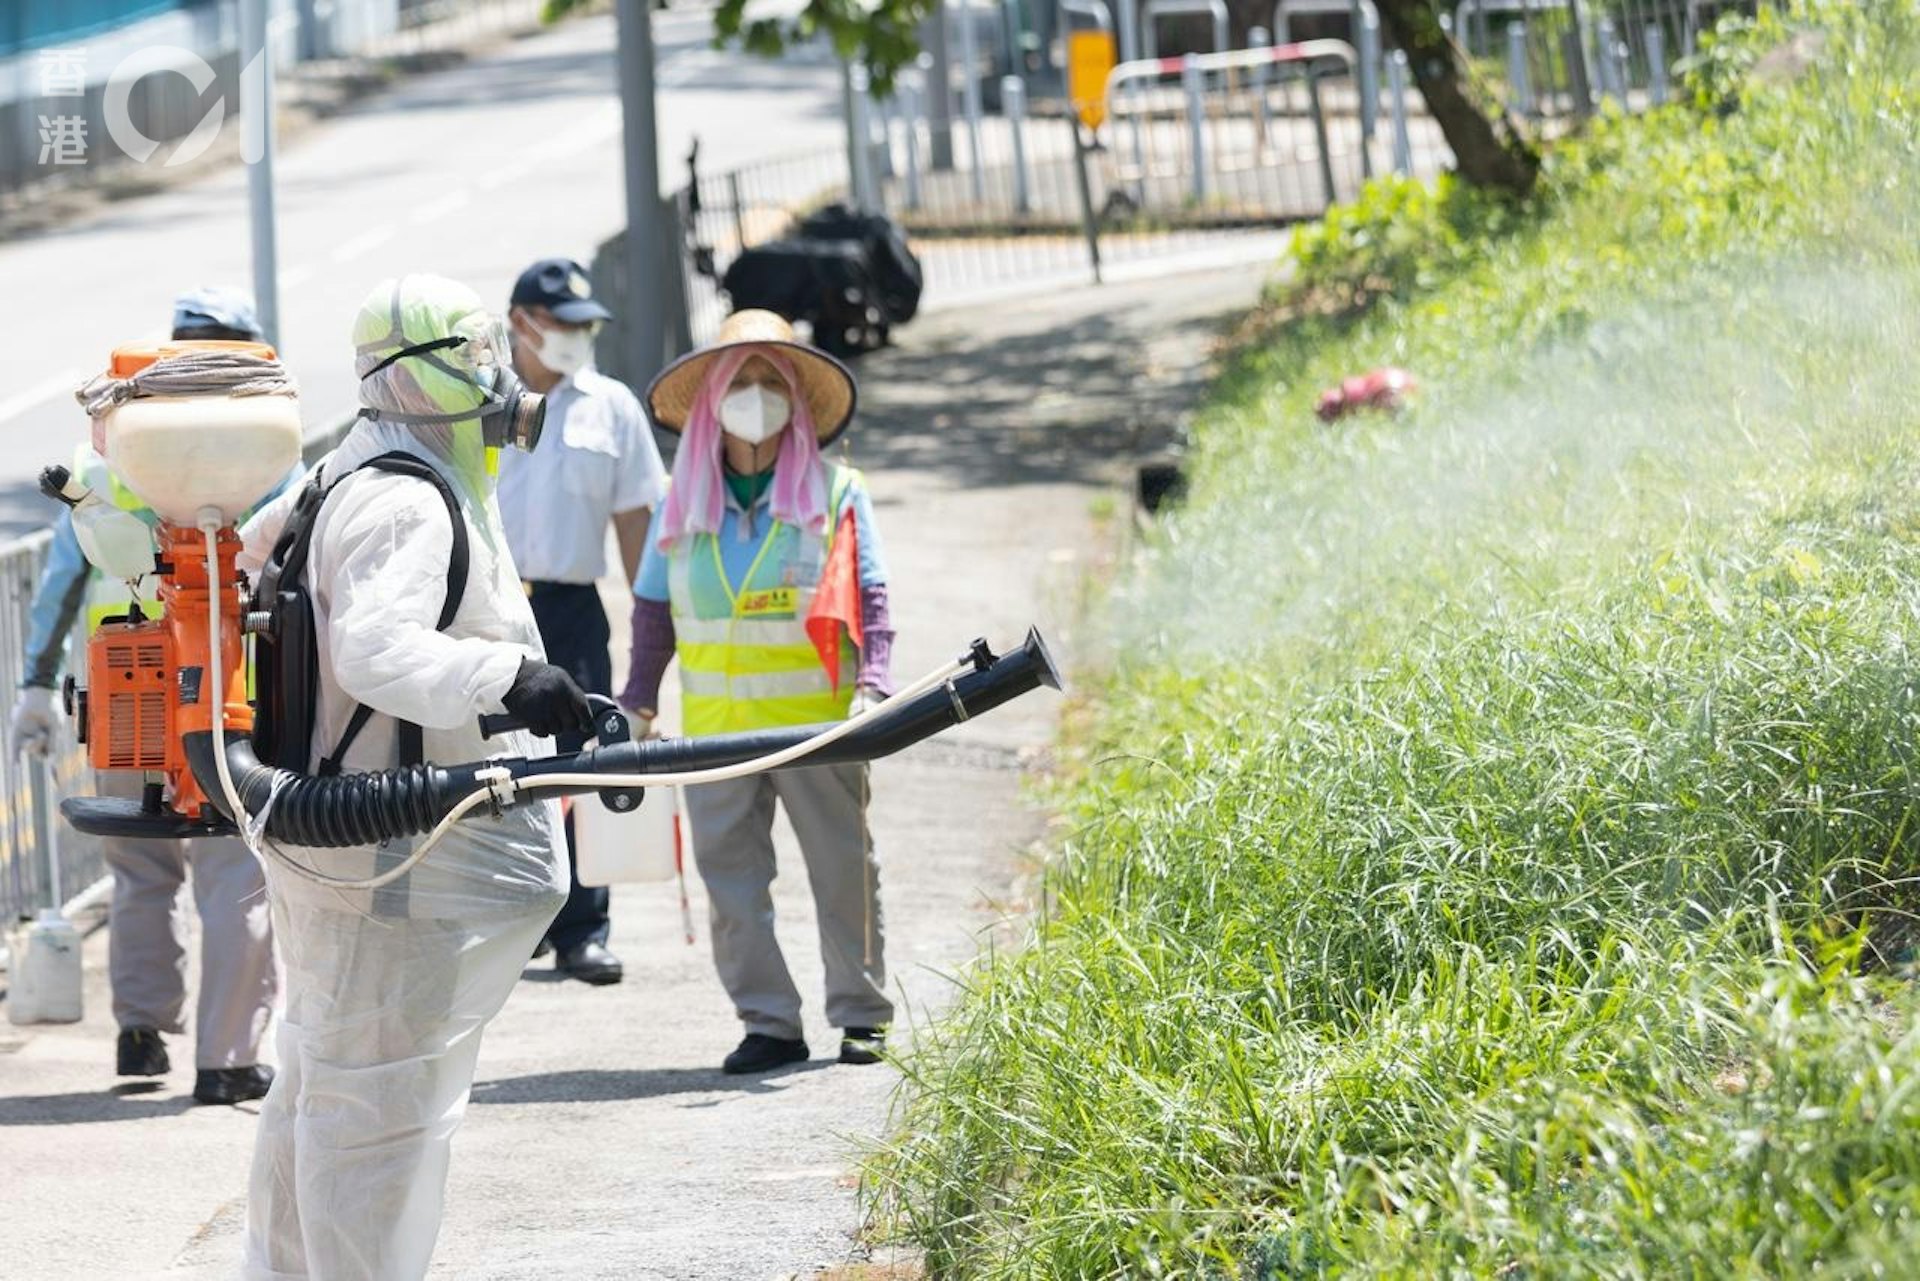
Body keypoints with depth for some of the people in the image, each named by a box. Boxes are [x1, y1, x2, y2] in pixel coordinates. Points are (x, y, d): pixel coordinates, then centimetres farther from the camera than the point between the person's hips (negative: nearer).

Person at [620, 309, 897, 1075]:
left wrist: (872, 684, -15)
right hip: (715, 725, 2)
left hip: (817, 721, -2)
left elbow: (872, 601, -2)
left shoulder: (835, 493, 1)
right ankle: (769, 1022, 9)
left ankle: (862, 1015, 17)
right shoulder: (685, 502, 8)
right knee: (728, 873, 1)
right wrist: (638, 698, 9)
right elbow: (654, 610, 14)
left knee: (843, 868, 5)